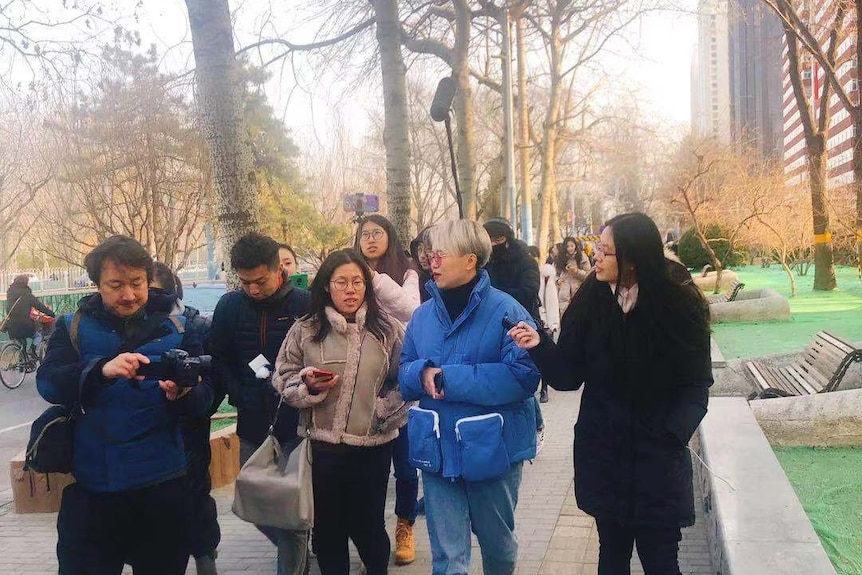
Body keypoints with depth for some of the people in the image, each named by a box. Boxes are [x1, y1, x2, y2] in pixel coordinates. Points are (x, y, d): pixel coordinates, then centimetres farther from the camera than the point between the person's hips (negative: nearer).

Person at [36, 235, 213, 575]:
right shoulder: (73, 329, 4)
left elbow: (205, 397, -2)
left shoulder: (177, 329, 4)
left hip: (162, 483, 1)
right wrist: (103, 369, -31)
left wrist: (183, 394, -26)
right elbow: (48, 384, -12)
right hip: (91, 486, 0)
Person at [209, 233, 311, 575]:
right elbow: (218, 360, 7)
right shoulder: (229, 306, 1)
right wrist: (238, 396, -5)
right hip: (252, 426, 4)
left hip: (294, 426, -4)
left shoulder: (305, 304, -9)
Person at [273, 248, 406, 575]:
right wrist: (307, 386, -13)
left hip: (373, 445, -1)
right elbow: (283, 378, 6)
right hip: (321, 444, 1)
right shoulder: (304, 330, 1)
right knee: (327, 526, 13)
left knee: (368, 525, 12)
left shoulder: (388, 330, -1)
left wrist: (383, 411, -9)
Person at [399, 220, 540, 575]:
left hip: (492, 449, -3)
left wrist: (450, 379, -24)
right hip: (439, 450, 3)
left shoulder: (505, 310, -13)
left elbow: (524, 375, -22)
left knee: (498, 544, 20)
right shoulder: (423, 315, 3)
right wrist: (423, 374, -16)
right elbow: (404, 374, 9)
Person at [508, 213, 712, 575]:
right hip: (603, 454, 2)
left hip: (657, 460, -2)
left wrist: (672, 437, -20)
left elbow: (696, 385, -7)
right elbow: (568, 377, -2)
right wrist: (539, 346, -19)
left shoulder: (678, 306, -10)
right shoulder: (590, 302, -4)